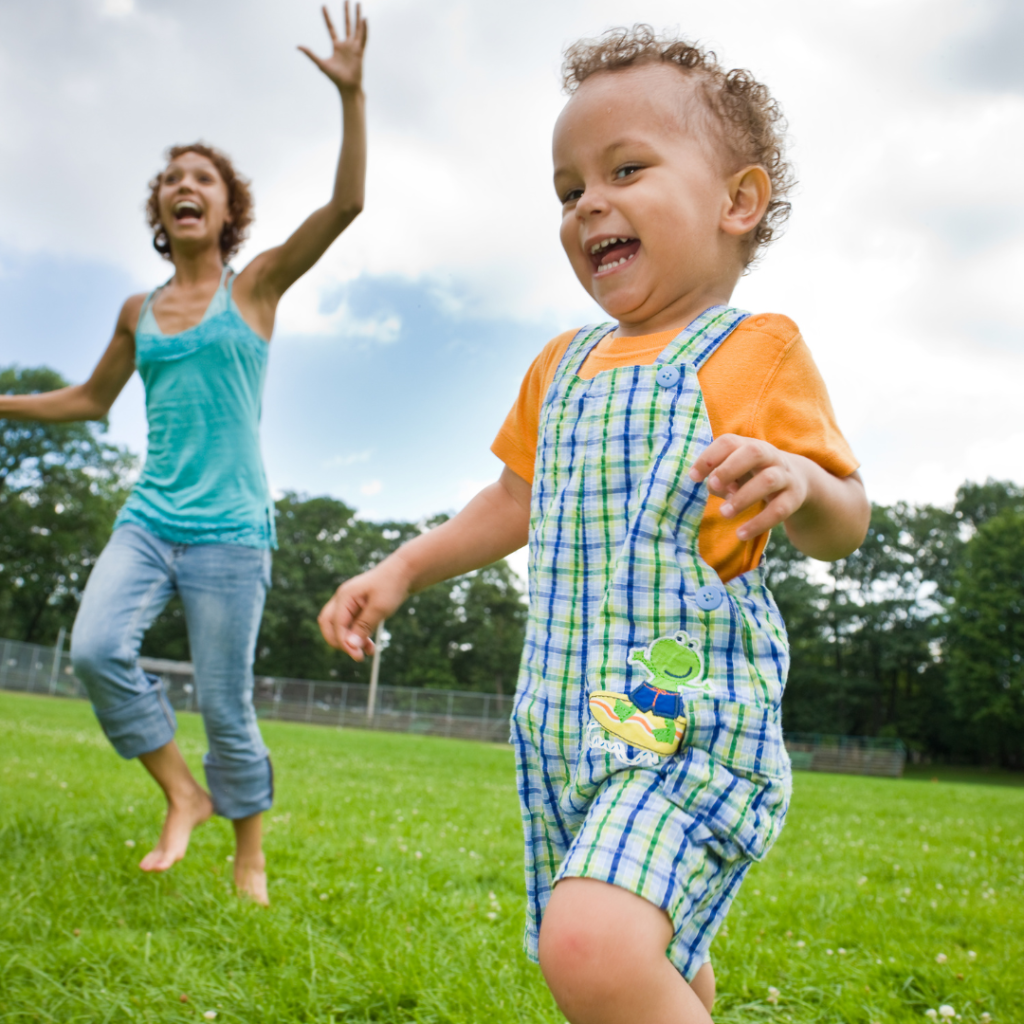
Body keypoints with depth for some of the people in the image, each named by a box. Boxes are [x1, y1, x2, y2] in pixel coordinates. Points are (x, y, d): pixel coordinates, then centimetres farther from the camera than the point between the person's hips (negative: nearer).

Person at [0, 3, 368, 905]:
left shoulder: (256, 285, 1)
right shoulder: (140, 312, 13)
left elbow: (346, 203, -11)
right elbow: (92, 399, 26)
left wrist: (351, 94, -20)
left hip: (229, 531, -4)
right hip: (148, 519, 4)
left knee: (226, 706, 0)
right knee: (97, 648, -19)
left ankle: (250, 857, 21)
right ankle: (184, 796, 3)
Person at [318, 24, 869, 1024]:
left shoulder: (758, 353, -4)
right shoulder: (561, 369, 13)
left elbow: (841, 528, -5)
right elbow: (516, 501, 24)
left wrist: (799, 480, -27)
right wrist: (401, 569, 18)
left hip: (692, 724, -6)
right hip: (563, 723, 7)